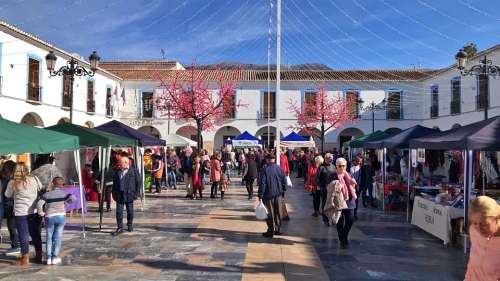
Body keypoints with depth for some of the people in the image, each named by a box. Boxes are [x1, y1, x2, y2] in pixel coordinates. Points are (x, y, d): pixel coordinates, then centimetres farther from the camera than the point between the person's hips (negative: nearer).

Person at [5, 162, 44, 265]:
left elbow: (7, 195, 8)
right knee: (35, 233, 14)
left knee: (23, 234, 4)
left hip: (20, 212, -3)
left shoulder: (13, 182, -7)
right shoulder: (34, 179, -1)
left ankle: (25, 258, 9)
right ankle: (39, 255, 22)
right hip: (34, 211, 3)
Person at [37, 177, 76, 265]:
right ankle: (55, 258, 7)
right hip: (61, 216, 0)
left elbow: (39, 204, -13)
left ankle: (48, 258, 9)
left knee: (49, 237, 10)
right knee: (57, 237, 7)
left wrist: (41, 213, -1)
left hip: (49, 217, 0)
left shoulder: (47, 194, -2)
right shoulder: (64, 193, 0)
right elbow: (73, 198, -14)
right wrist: (66, 202, 1)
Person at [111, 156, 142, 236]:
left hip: (129, 194, -3)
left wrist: (137, 193, -8)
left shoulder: (134, 171, -5)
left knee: (130, 211, 10)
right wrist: (114, 193, 8)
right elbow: (114, 184, 14)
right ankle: (120, 228, 5)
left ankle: (130, 225, 29)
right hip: (119, 195, 3)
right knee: (119, 211, -1)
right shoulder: (117, 172, 8)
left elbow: (139, 182, -3)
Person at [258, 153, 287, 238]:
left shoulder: (265, 170, -13)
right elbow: (284, 180, 4)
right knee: (278, 212, 15)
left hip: (268, 195, -4)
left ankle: (271, 231, 8)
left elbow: (262, 184, -14)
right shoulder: (279, 168, -1)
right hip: (278, 194, 4)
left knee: (270, 214, 4)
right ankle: (278, 229, 23)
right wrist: (283, 190, 16)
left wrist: (260, 196, -9)